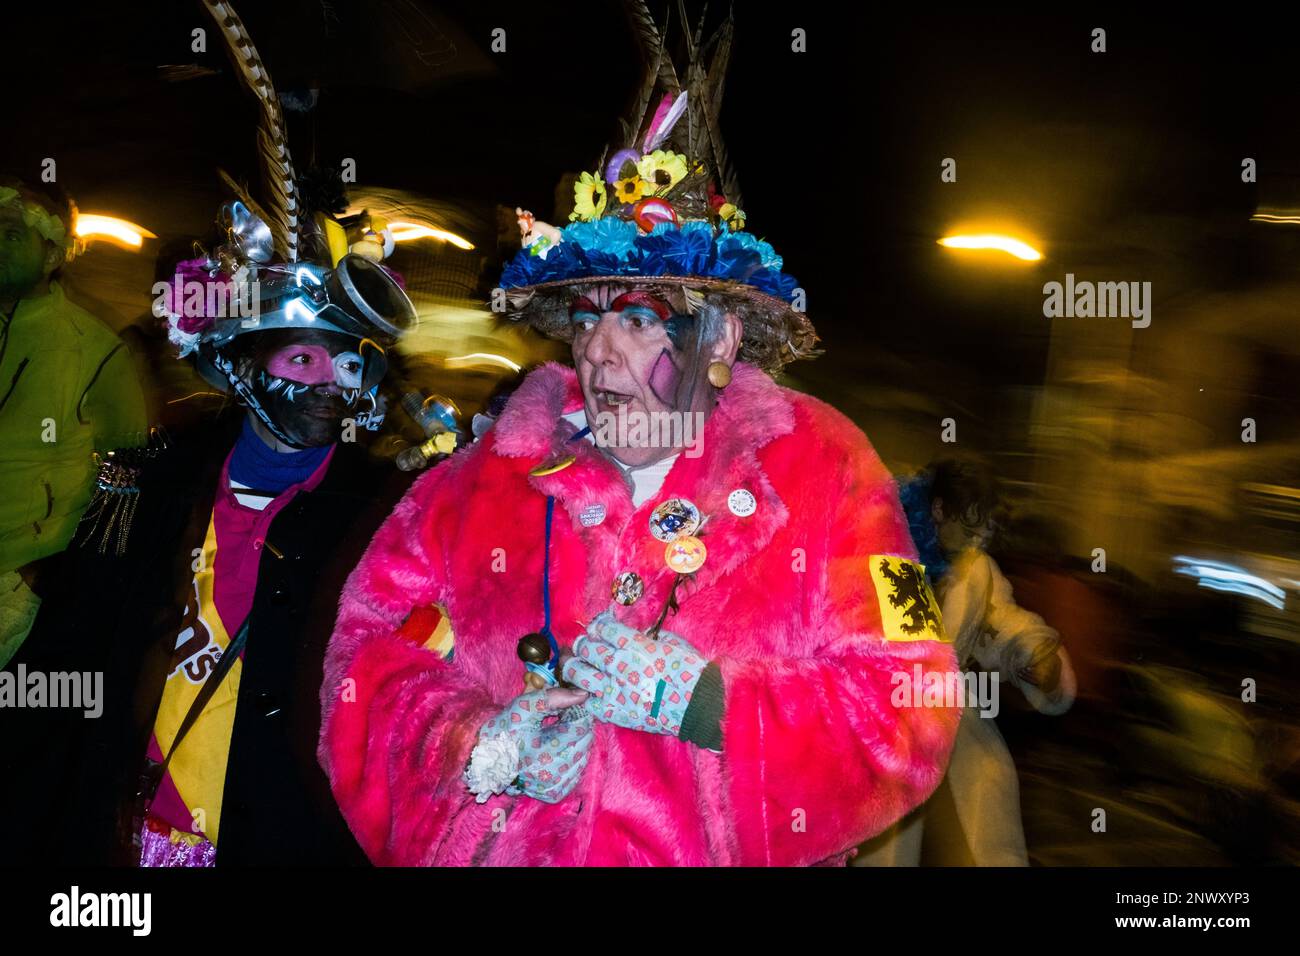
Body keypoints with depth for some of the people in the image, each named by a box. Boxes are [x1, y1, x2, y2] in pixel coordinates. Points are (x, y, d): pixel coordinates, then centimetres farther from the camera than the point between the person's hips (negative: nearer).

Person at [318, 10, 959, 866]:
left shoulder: (822, 472, -7)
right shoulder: (494, 471, -2)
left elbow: (909, 716, -11)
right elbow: (370, 652, -1)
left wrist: (701, 700, -21)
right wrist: (479, 743, -17)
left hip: (727, 849, -1)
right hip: (498, 844, 2)